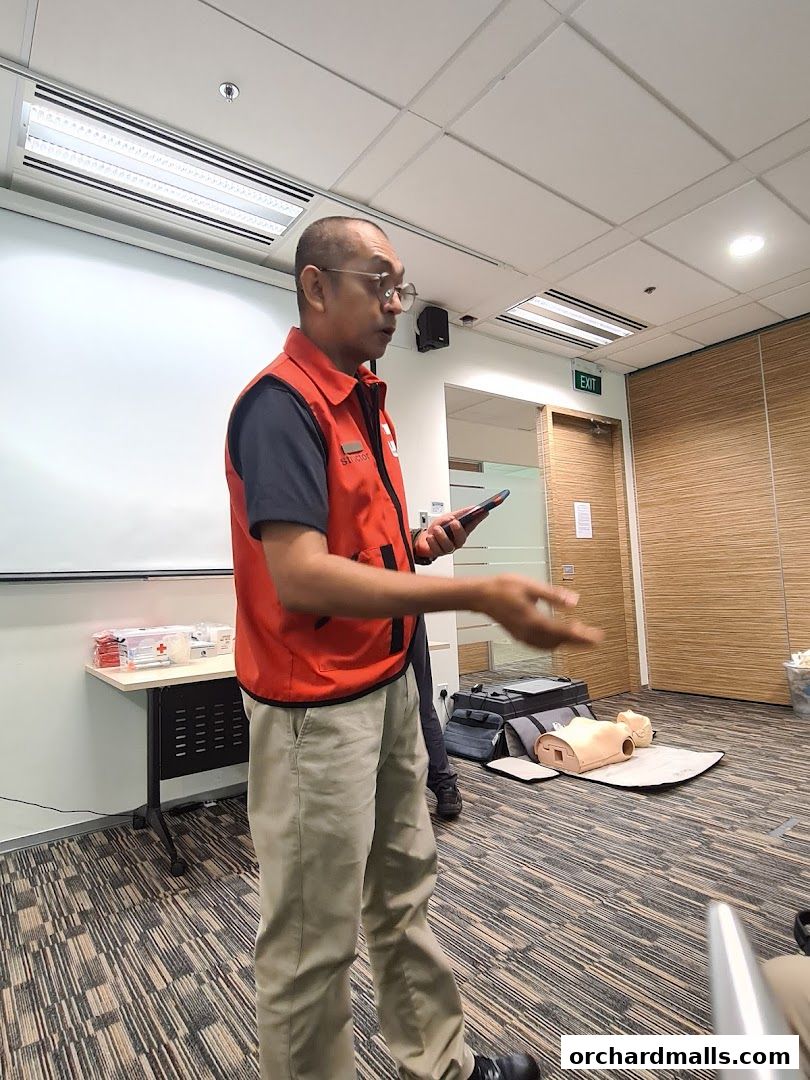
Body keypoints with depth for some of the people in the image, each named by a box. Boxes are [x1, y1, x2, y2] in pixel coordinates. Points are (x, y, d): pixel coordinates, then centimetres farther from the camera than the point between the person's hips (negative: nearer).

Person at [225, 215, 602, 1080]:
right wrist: (478, 596, -32)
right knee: (312, 937, 10)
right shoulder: (281, 401, -16)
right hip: (317, 707, -9)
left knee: (403, 896, 24)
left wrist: (420, 545, 0)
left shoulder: (368, 404, 12)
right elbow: (300, 577, -28)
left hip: (390, 684, 10)